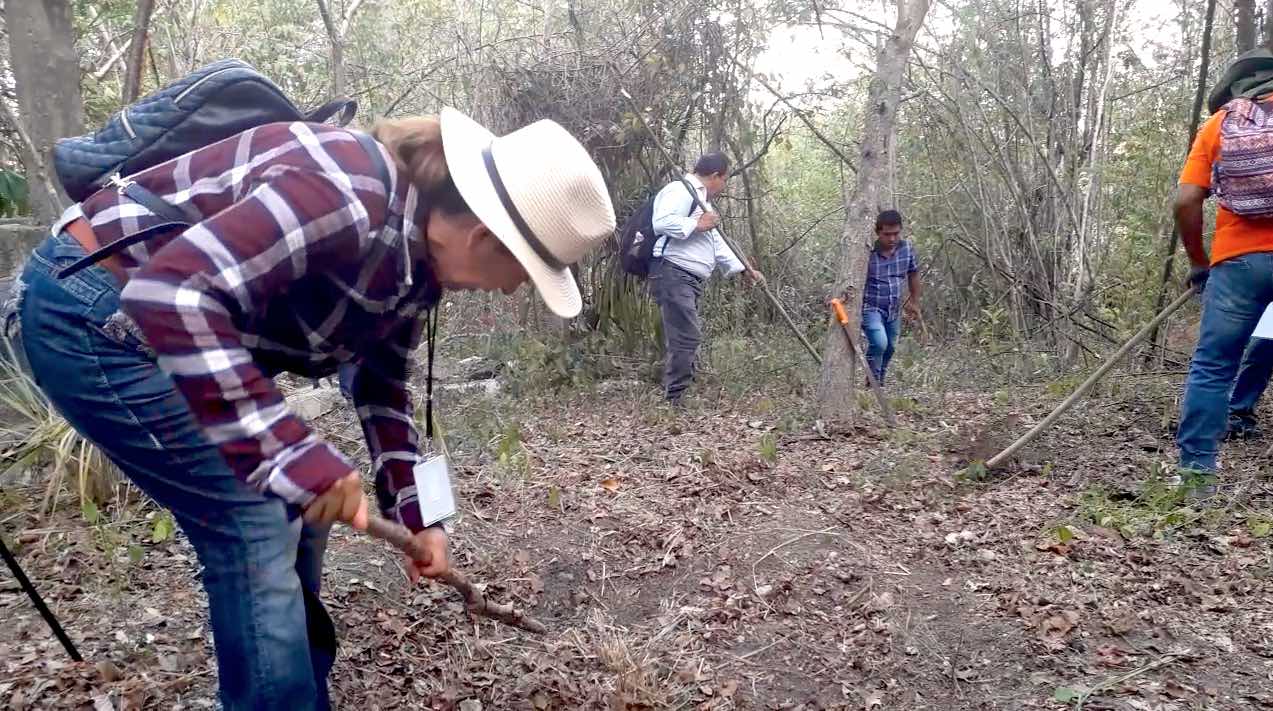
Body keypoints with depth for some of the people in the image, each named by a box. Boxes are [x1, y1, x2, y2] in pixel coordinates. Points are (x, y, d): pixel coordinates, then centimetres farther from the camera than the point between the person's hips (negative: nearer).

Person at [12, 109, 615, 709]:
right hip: (94, 312, -9)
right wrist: (291, 451, -39)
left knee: (298, 498, 11)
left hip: (191, 324, 9)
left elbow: (382, 384, 8)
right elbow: (170, 294, -38)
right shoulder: (345, 201, -32)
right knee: (254, 522, -12)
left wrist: (414, 514, 4)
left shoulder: (420, 254, -2)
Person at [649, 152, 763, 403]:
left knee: (683, 339, 10)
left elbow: (717, 243, 30)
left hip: (689, 281, 11)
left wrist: (744, 268, 24)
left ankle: (675, 400, 15)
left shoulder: (701, 199, 28)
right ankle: (676, 399, -13)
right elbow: (661, 222, -24)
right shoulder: (681, 190, -7)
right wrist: (698, 224, -14)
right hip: (672, 275, -11)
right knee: (687, 337, -15)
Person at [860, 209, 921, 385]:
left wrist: (915, 301, 18)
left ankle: (879, 383, 43)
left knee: (890, 348, 20)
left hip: (894, 310, 6)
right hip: (871, 308, -6)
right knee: (879, 343, -27)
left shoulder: (907, 248, -6)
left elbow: (913, 273, 11)